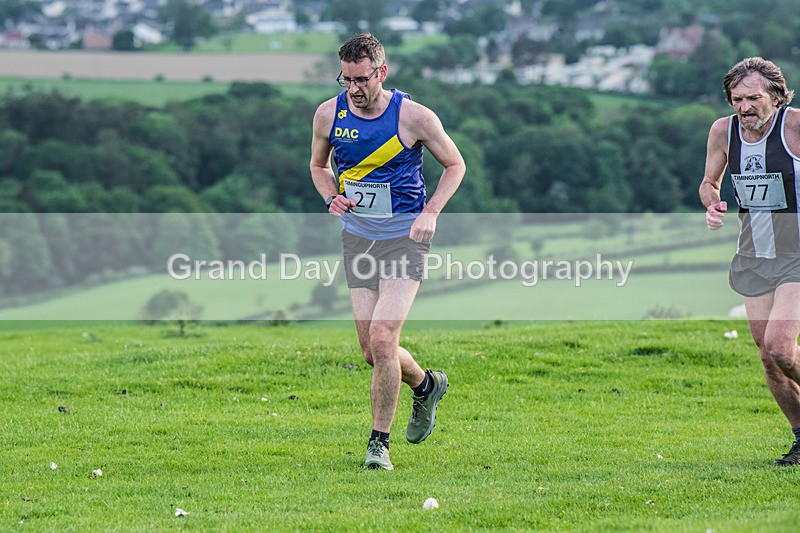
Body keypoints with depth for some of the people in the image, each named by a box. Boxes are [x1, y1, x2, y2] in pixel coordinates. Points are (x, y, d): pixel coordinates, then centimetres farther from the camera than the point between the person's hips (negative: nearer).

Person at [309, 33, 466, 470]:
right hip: (356, 235, 4)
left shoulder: (413, 117, -12)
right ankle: (426, 385, 36)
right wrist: (332, 197, -4)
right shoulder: (329, 114, -2)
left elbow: (455, 164, 2)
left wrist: (430, 212, -11)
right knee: (372, 350, 3)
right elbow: (318, 164, 17)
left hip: (403, 236, -4)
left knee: (382, 338, -18)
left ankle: (379, 441, -5)